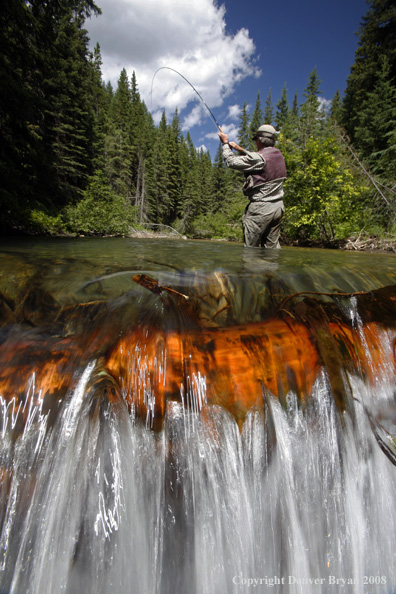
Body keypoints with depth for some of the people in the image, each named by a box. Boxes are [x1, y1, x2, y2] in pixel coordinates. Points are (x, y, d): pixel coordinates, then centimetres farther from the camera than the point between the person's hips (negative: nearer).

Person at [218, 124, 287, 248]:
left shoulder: (259, 158, -14)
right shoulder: (278, 155, 11)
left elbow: (231, 162, -8)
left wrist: (225, 143, 7)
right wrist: (239, 149, 31)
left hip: (261, 208, -8)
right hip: (278, 207, 8)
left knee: (250, 247, 0)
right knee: (272, 245, 13)